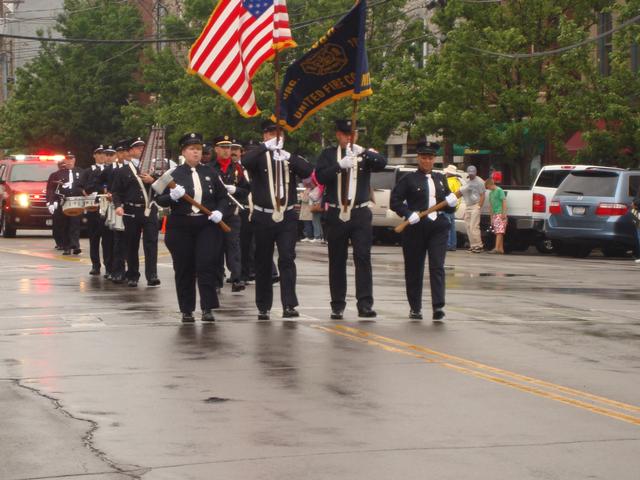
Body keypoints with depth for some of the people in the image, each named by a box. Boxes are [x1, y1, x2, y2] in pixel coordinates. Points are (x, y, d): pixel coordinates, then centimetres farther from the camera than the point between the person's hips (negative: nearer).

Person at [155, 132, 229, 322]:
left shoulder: (209, 173, 8)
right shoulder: (174, 175, 0)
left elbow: (223, 196, 13)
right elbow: (159, 200, -3)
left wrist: (220, 211, -6)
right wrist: (173, 196, -22)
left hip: (207, 226, 1)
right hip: (181, 228, -1)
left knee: (206, 265, -10)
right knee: (184, 269, 4)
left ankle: (207, 308, -6)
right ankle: (187, 310, 12)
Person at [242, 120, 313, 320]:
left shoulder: (290, 158, 10)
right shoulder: (259, 157, 2)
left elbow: (307, 170, -8)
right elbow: (245, 161, -21)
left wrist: (288, 156, -19)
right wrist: (266, 147, -27)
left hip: (287, 217, 1)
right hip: (263, 218, -1)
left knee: (287, 259, -10)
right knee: (263, 263, 6)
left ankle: (289, 305, -13)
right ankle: (263, 308, 13)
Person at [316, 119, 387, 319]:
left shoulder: (365, 155, 8)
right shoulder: (328, 155, 7)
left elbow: (382, 163, -11)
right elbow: (320, 176, -8)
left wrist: (363, 153, -26)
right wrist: (340, 166, -23)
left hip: (360, 214, 0)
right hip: (335, 215, 1)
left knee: (363, 258, -9)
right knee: (337, 261, 5)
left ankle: (365, 304, -12)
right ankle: (337, 305, 10)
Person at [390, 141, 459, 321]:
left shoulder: (440, 179, 16)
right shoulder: (409, 179, 3)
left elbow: (449, 208, 21)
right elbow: (395, 201, -3)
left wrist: (452, 203, -2)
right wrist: (408, 214, -18)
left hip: (438, 228, 2)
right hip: (416, 229, -2)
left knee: (437, 267, -9)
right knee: (414, 270, 4)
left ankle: (438, 307, -16)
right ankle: (415, 308, 15)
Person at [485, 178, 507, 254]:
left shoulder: (499, 190, -5)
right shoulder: (490, 193, 18)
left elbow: (504, 201, -10)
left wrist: (504, 213, -16)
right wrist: (491, 217, 20)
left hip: (500, 214, -9)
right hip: (494, 215, 9)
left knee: (499, 232, -13)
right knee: (498, 233, 7)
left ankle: (497, 248, -21)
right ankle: (501, 249, 8)